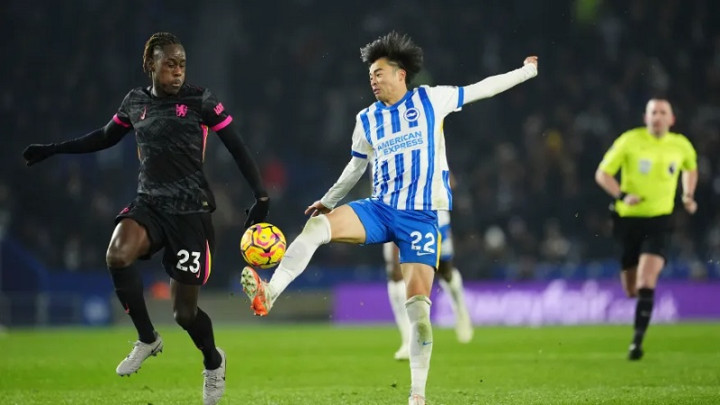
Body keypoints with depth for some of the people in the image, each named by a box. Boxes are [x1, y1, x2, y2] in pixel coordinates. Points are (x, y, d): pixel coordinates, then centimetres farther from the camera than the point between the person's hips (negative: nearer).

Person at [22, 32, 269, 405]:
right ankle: (147, 340, -8)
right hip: (149, 203, 3)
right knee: (117, 255, -30)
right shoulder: (135, 102, 6)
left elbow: (238, 150, -2)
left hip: (190, 210, -3)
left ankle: (213, 363, 32)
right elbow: (105, 137, 23)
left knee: (184, 310, -2)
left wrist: (260, 198, -10)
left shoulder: (201, 101, -5)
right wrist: (52, 150, 23)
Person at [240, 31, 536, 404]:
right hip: (380, 209, 3)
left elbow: (481, 89, 11)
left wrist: (526, 71, 16)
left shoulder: (431, 100, 3)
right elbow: (356, 168, 24)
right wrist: (327, 201, 21)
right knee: (317, 224, -25)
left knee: (418, 305, -10)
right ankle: (267, 296, -32)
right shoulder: (367, 120, 11)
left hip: (421, 217, -3)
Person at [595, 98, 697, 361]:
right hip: (628, 219, 0)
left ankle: (637, 341, -17)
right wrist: (622, 196, -21)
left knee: (647, 282, -21)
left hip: (659, 222, 0)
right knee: (631, 290, 9)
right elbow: (602, 174, -4)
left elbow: (690, 168, 24)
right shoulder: (629, 141, -8)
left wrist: (688, 196, 8)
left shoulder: (681, 146, 1)